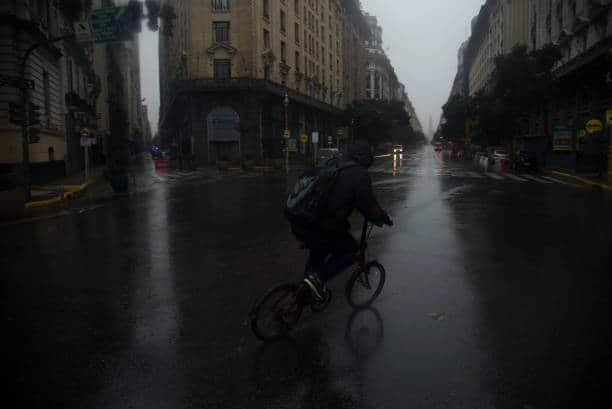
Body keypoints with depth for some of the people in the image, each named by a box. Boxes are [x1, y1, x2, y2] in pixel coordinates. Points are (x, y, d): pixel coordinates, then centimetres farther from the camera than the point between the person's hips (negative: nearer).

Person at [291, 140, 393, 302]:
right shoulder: (359, 174, -6)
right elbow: (368, 204, -4)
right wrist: (383, 219, 15)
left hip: (298, 226, 8)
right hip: (323, 228, -7)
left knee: (320, 248, 36)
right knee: (351, 248, 17)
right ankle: (320, 277, 3)